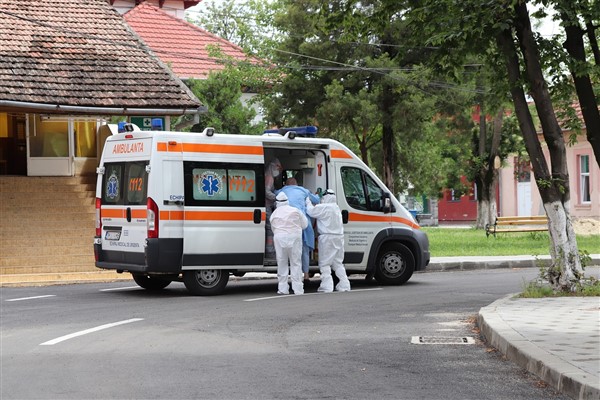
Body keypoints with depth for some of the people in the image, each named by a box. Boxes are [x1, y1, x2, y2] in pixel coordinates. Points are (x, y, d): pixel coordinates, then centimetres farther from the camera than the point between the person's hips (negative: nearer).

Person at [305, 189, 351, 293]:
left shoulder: (324, 208, -12)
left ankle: (327, 286, -9)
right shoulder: (337, 208, 17)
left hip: (327, 237, -8)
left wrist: (308, 202, 5)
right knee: (338, 263, 15)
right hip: (339, 237, 8)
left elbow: (311, 211, -12)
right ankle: (344, 285, 12)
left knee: (324, 263, -3)